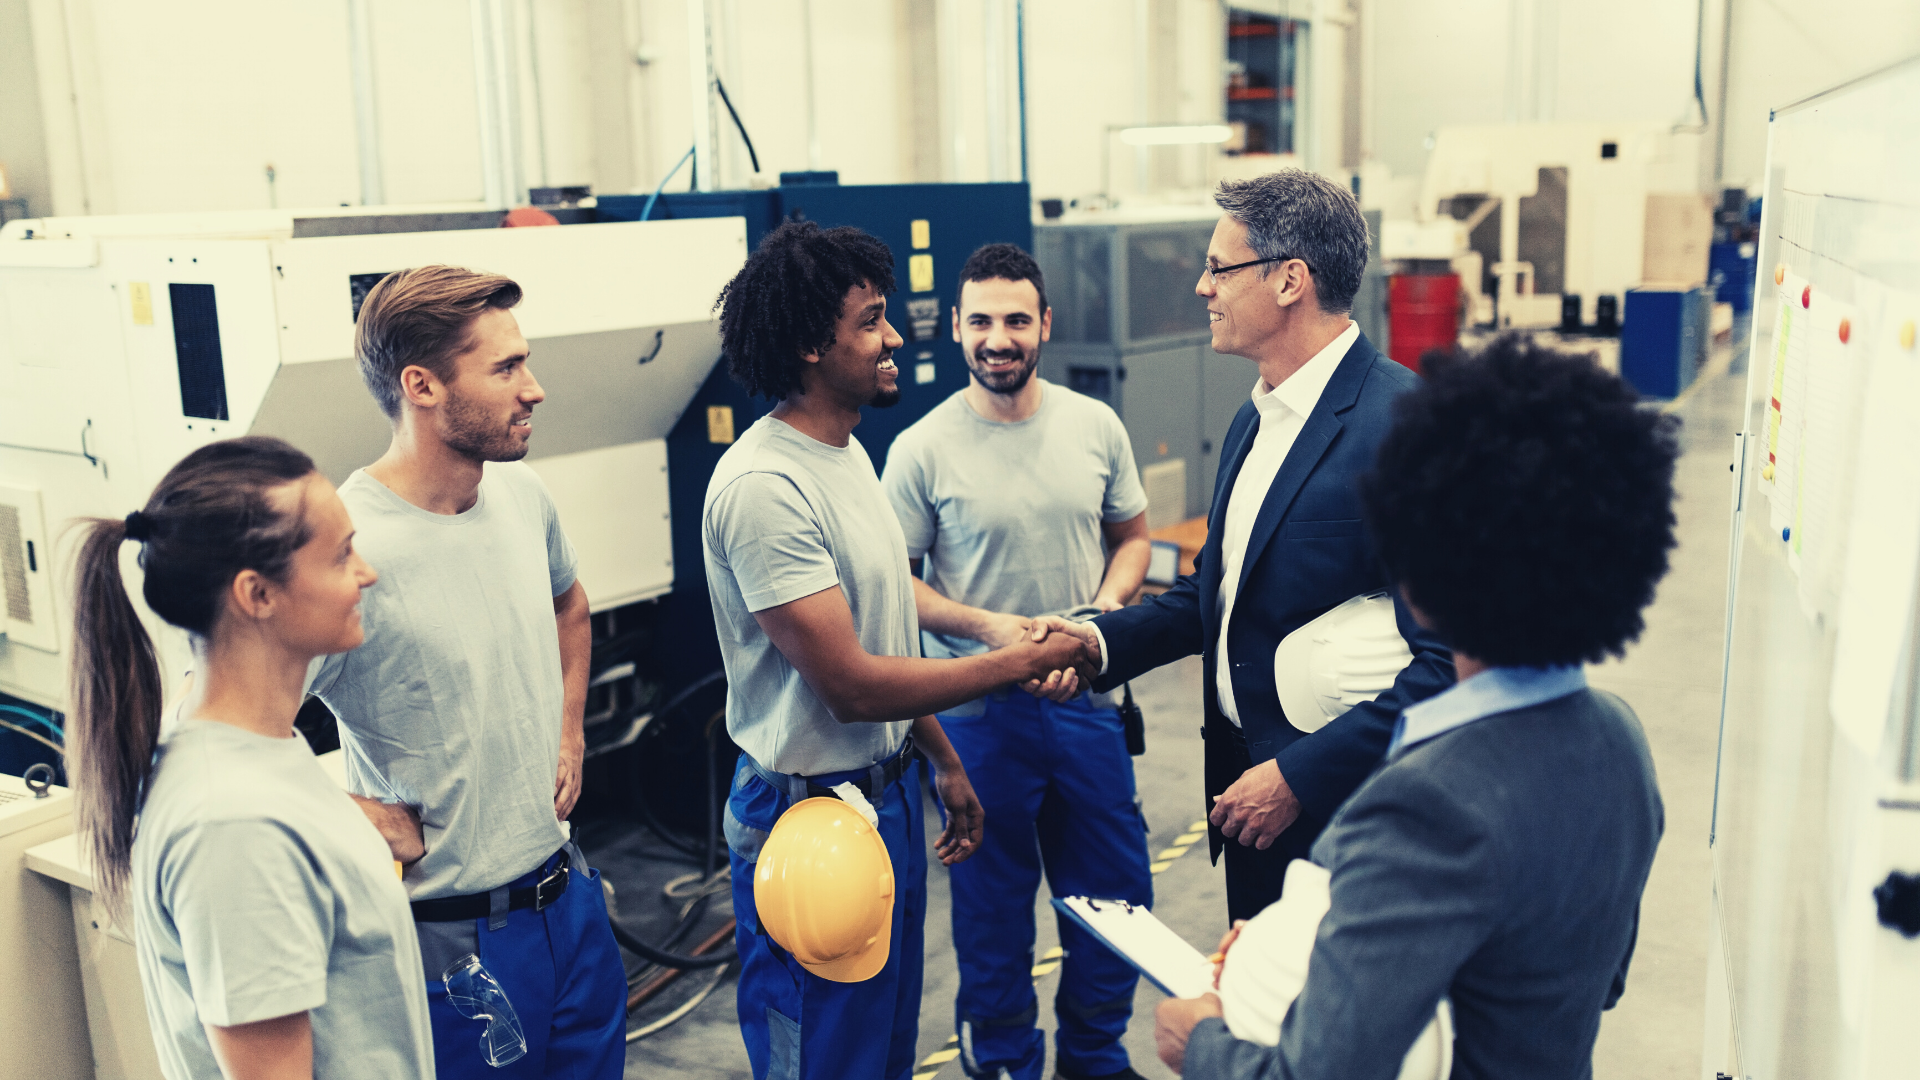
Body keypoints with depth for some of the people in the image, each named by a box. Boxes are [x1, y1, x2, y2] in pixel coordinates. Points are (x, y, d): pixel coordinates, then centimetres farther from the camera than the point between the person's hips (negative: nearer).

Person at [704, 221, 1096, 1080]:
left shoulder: (847, 452, 7)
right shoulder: (765, 485, -24)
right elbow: (852, 685, -25)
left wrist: (943, 762, 16)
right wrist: (1020, 661, -18)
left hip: (887, 793, 9)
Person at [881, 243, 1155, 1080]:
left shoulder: (1097, 427, 0)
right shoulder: (922, 449, -10)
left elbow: (1131, 536, 11)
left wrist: (1109, 602, -8)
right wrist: (985, 626, -20)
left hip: (1086, 697, 4)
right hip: (978, 707, -3)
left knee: (1116, 892, 15)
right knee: (992, 902, 12)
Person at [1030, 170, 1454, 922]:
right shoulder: (1255, 421, 8)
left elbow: (1449, 658, -24)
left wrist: (1298, 776, -22)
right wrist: (1102, 640, 1)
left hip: (1340, 803, -8)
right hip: (1247, 779, 8)